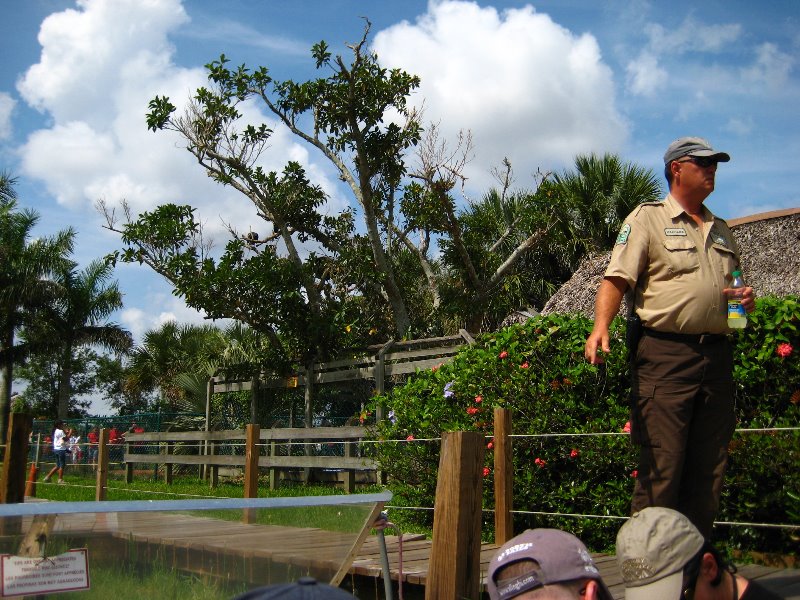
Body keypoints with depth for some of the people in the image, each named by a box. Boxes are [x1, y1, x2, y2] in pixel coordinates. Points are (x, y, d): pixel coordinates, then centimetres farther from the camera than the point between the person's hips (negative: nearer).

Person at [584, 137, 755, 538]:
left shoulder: (720, 230, 23)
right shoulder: (647, 218, 3)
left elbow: (732, 287, 31)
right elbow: (617, 278, -9)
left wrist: (744, 299, 6)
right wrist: (601, 326, -27)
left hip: (716, 356, 6)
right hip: (664, 355, -6)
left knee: (709, 467, 8)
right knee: (661, 463, -7)